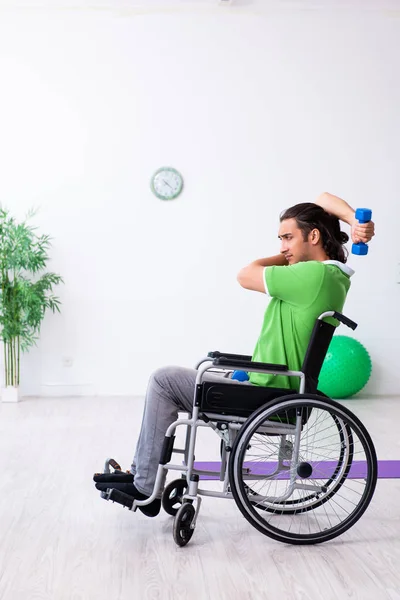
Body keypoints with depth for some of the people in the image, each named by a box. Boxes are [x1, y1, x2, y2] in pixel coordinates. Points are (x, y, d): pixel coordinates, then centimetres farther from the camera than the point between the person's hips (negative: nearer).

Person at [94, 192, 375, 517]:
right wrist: (354, 219, -1)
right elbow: (323, 200, 17)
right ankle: (142, 473, 21)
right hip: (270, 391, 10)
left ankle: (145, 487, 5)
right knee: (169, 381, 16)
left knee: (164, 380, -2)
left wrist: (289, 257, 0)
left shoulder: (314, 275, -23)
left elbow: (245, 275, -12)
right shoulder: (334, 272, 7)